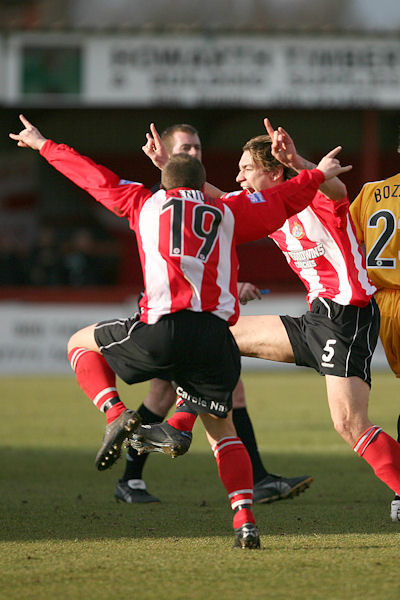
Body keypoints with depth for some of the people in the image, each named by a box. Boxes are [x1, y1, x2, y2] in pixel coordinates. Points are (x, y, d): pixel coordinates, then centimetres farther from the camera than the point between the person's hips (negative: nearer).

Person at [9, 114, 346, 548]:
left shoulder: (147, 204, 19)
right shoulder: (228, 213, 22)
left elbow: (94, 178, 28)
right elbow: (284, 201, 33)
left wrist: (42, 145, 41)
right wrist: (319, 174, 51)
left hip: (163, 329, -2)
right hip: (216, 335, 2)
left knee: (81, 344, 23)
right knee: (221, 429, 18)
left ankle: (115, 415, -1)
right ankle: (244, 521, -1)